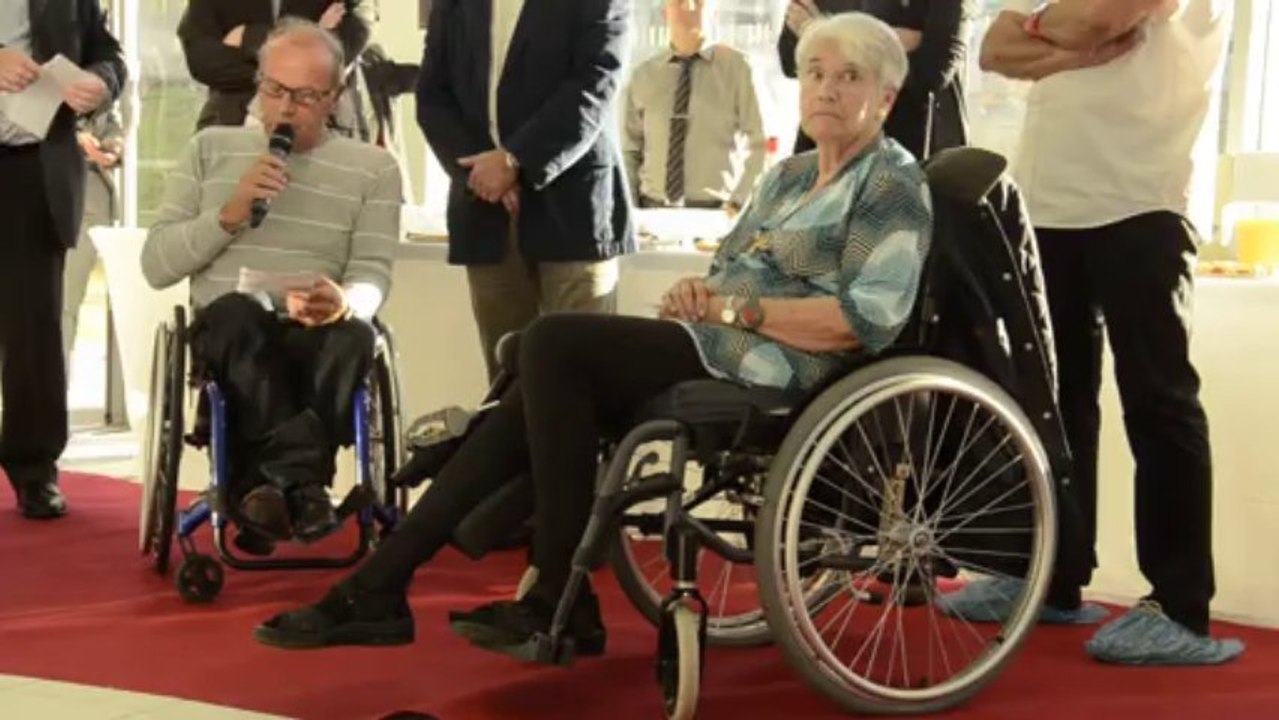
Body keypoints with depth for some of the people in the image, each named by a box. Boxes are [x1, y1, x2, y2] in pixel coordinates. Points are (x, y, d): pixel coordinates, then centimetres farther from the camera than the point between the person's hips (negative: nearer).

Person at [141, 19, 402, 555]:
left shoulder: (372, 167, 10)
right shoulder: (211, 147, 13)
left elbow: (373, 274, -2)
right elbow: (156, 266, 7)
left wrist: (345, 303, -26)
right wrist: (228, 214, -10)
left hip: (314, 337, 0)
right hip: (226, 335, 0)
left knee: (352, 334, -35)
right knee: (237, 312, -36)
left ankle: (270, 483, -30)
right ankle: (300, 483, -33)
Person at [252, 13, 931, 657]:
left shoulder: (894, 183, -2)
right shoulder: (787, 176, 23)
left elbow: (870, 319, -16)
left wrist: (736, 309, -14)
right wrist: (697, 291, -1)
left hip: (776, 363, -8)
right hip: (715, 347, 8)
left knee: (554, 342, -22)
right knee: (541, 391, -12)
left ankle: (559, 602, -16)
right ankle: (378, 587, -15)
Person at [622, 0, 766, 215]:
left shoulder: (734, 66, 0)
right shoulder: (643, 75, 7)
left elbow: (755, 144, -1)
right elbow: (629, 150, 10)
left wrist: (739, 202, -12)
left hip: (715, 211, -2)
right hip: (653, 209, 2)